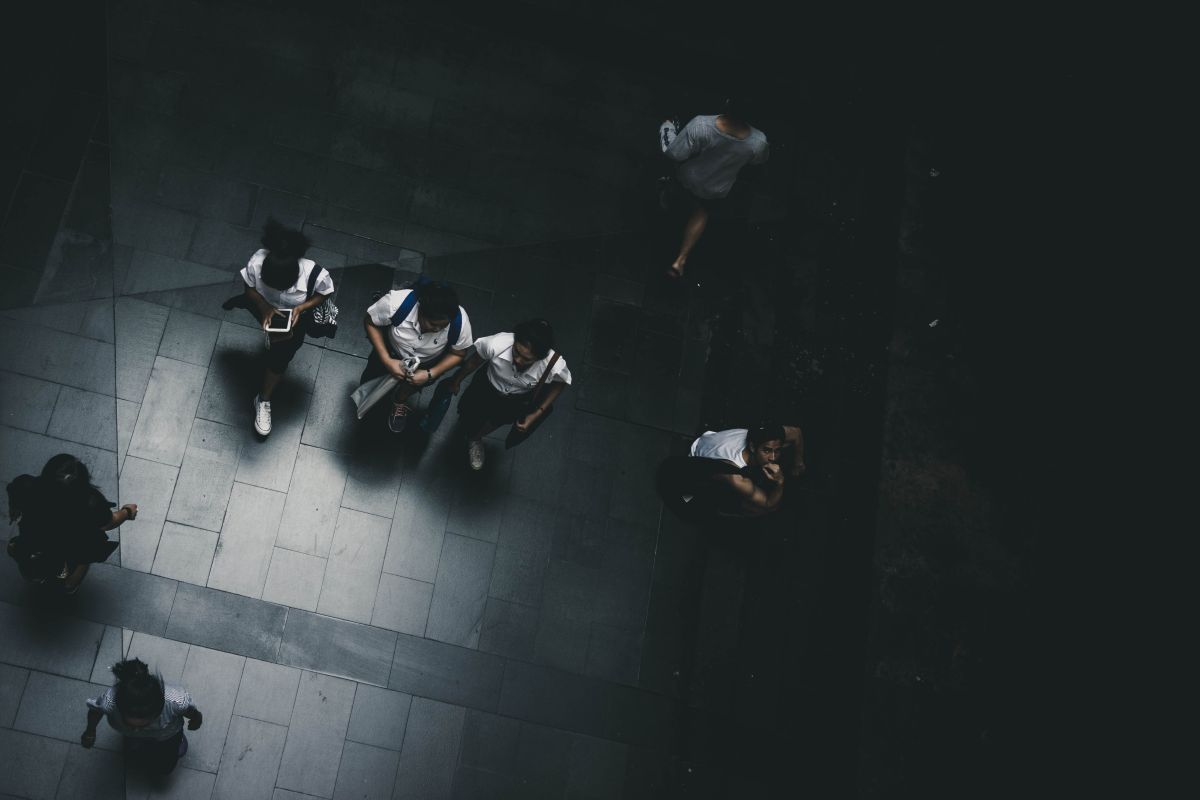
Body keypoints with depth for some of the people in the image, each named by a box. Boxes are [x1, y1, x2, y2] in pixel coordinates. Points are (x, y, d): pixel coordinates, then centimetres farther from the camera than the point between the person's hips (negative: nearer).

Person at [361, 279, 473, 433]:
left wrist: (430, 374, -28)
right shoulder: (396, 302, -43)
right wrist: (387, 360, -29)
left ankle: (400, 401, 36)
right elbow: (370, 322, -22)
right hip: (392, 351, 0)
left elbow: (458, 354, -17)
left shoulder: (460, 322, -38)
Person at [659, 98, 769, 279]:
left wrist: (667, 127, -8)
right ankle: (681, 260, 33)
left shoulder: (700, 126, -39)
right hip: (715, 190, 1)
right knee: (701, 213, 31)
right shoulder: (758, 142, -32)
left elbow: (675, 154, -26)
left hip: (687, 179, -1)